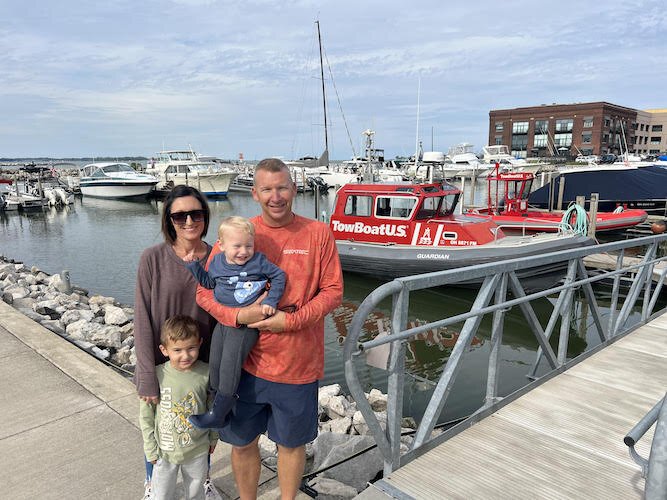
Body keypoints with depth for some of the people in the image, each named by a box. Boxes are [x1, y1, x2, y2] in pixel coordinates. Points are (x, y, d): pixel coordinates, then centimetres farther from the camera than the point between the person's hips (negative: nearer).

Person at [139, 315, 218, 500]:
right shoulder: (156, 375, -20)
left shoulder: (206, 373, -17)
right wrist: (150, 448, -5)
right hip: (165, 451, 0)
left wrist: (213, 438, 8)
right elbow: (146, 416, -8)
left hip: (198, 450, 1)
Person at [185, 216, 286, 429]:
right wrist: (194, 265, 8)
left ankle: (217, 413, 2)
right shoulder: (216, 262, 4)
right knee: (215, 362, 11)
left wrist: (270, 302, -11)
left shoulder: (258, 261, -10)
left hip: (247, 324, -5)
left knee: (230, 362, -10)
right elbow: (208, 282, 18)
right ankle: (219, 401, 28)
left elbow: (279, 276, -4)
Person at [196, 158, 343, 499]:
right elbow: (204, 290, -1)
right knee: (243, 442, 17)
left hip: (298, 364, -1)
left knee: (291, 443, 17)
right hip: (246, 360, 1)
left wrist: (291, 320, -18)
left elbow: (333, 291, -5)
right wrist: (238, 315, -19)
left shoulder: (318, 234, -4)